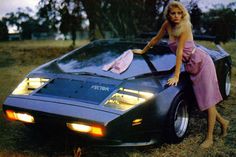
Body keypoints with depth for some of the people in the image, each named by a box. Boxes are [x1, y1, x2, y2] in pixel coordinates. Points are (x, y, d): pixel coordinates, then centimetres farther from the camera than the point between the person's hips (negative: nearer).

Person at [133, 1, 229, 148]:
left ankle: (209, 138, -1)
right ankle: (223, 121, 30)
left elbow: (179, 51, -23)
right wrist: (143, 51, 25)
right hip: (191, 66, 7)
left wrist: (176, 76, -25)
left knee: (208, 98, -4)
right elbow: (156, 39, 15)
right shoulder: (167, 25, -1)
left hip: (202, 62, -7)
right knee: (202, 99, 9)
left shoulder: (184, 27, -20)